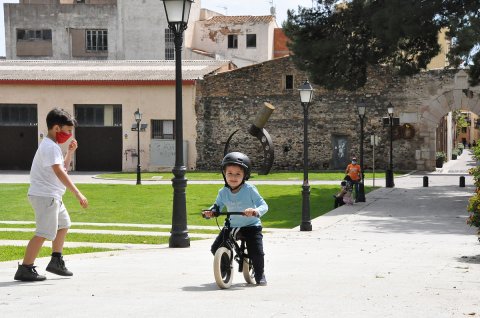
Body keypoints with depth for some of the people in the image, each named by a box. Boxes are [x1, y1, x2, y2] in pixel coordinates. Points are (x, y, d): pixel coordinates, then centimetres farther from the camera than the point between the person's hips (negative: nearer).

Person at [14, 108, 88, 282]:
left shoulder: (53, 146, 16)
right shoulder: (50, 147, -17)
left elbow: (63, 167, 27)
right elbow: (59, 171, -29)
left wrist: (70, 152, 12)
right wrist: (77, 193, -33)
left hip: (52, 196, 11)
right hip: (44, 195, -11)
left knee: (63, 224, 24)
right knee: (44, 233, -14)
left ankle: (56, 261, 30)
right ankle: (24, 269, -13)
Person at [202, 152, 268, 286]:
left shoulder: (249, 189, -16)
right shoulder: (223, 192, -3)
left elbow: (263, 205, -20)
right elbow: (218, 206, 7)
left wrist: (256, 211, -42)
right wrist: (210, 212, -17)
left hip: (251, 226, -4)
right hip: (231, 226, 4)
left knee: (256, 251, -17)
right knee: (216, 248, -3)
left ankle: (260, 275, 11)